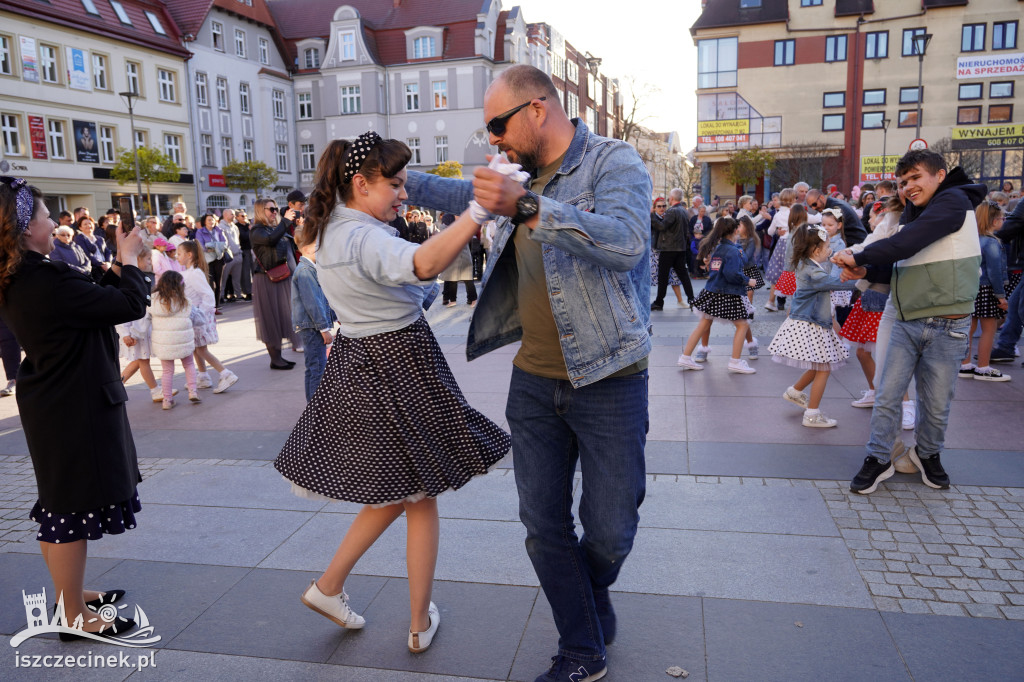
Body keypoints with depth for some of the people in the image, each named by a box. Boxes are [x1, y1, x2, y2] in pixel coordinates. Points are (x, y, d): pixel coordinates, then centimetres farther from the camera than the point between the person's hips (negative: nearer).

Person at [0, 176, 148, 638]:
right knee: (73, 511, 2)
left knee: (58, 506, 21)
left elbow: (93, 299, 11)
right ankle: (74, 617, 16)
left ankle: (71, 593, 38)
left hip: (50, 404, 10)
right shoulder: (47, 282, -25)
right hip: (75, 409, -10)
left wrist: (119, 264, 7)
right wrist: (129, 259, -8)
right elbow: (132, 305, -23)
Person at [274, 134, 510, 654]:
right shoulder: (368, 238, -23)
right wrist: (479, 210, -51)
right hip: (398, 371, -9)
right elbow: (424, 263, -45)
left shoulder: (329, 232, 8)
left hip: (356, 363, 9)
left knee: (395, 492, 24)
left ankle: (328, 587, 30)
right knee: (422, 500, 9)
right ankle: (420, 624, 25)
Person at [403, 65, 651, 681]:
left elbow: (626, 241, -28)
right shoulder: (523, 180, 11)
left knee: (609, 530, 6)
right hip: (535, 381, 6)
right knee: (544, 525, 9)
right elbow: (461, 195, 30)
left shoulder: (615, 161, -8)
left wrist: (529, 206, -32)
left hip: (607, 381, -5)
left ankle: (592, 592, 41)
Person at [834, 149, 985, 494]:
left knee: (936, 405, 8)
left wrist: (859, 257, -14)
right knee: (887, 396, 2)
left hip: (946, 326, -6)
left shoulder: (953, 200, -9)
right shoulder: (914, 215, 16)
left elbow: (908, 243, -22)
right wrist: (865, 270, -3)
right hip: (906, 323, 6)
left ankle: (927, 454, 31)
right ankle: (878, 460, 14)